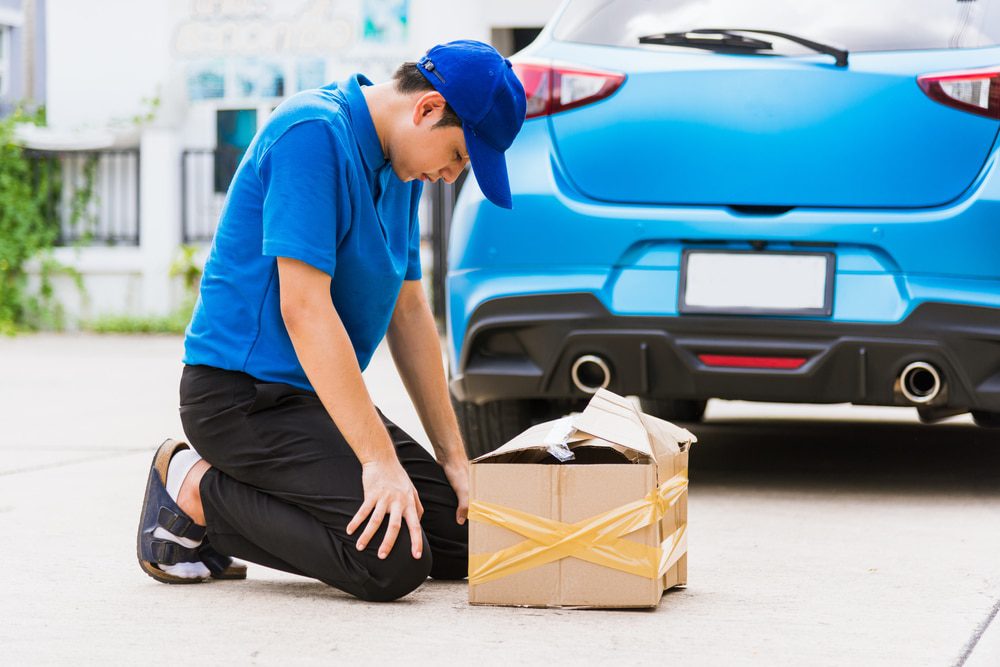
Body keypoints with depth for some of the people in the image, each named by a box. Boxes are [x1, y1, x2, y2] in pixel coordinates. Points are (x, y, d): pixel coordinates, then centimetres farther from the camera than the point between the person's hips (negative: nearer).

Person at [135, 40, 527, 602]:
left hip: (322, 396, 10)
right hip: (243, 394, -10)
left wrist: (454, 456, 11)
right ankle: (195, 490, -5)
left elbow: (409, 312, 17)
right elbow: (303, 307, -25)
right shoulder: (314, 133, -19)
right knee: (394, 562, -24)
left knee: (465, 541, 1)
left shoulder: (400, 168, 10)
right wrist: (379, 460, -26)